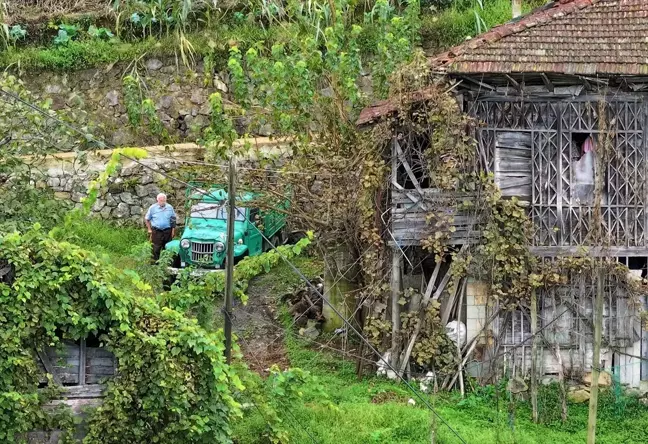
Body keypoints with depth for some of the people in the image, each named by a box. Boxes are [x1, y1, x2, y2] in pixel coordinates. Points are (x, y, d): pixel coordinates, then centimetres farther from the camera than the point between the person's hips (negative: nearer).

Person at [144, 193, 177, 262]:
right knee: (156, 249, -4)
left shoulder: (170, 208, 6)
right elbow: (146, 219, 8)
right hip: (156, 231, -2)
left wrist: (173, 230, 5)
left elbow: (173, 219, 12)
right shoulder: (153, 208, 1)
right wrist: (149, 229, 2)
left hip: (167, 231, 2)